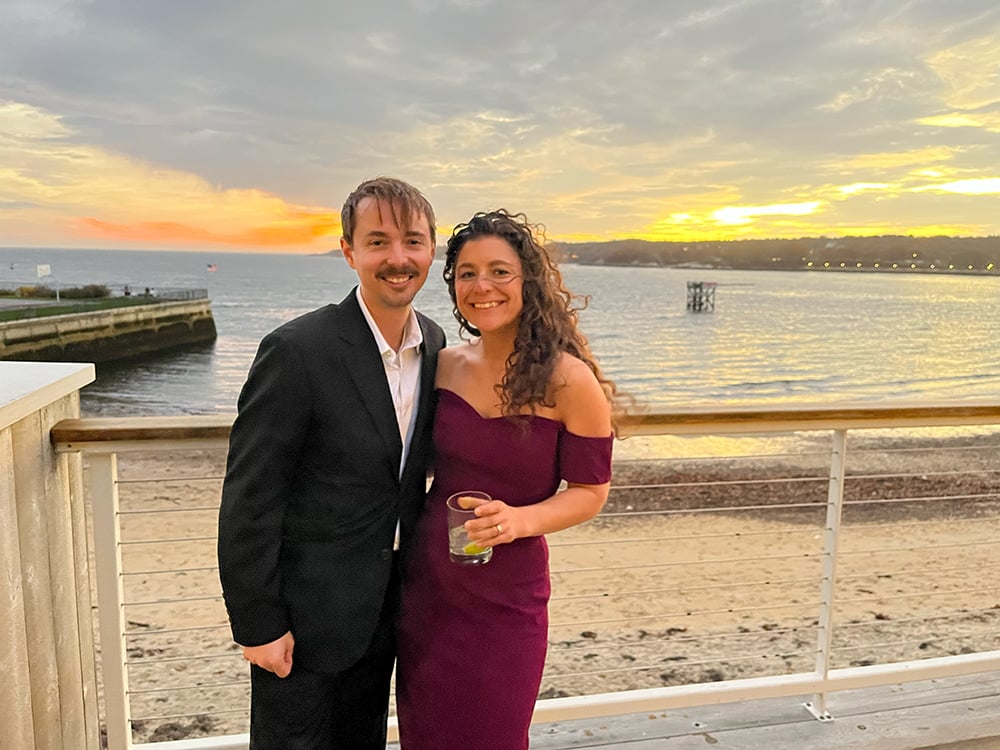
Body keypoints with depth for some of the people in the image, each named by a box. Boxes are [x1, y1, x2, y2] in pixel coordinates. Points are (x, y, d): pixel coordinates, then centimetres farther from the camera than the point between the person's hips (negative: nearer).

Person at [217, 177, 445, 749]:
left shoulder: (433, 341, -1)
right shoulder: (297, 350, -22)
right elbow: (248, 501, -18)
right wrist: (257, 625, -15)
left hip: (386, 610, 6)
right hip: (306, 614, -6)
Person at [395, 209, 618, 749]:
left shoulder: (569, 379, -15)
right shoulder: (444, 365, -1)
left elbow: (589, 490, -9)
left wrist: (520, 519, -25)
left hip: (505, 597, -4)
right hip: (427, 583, 4)